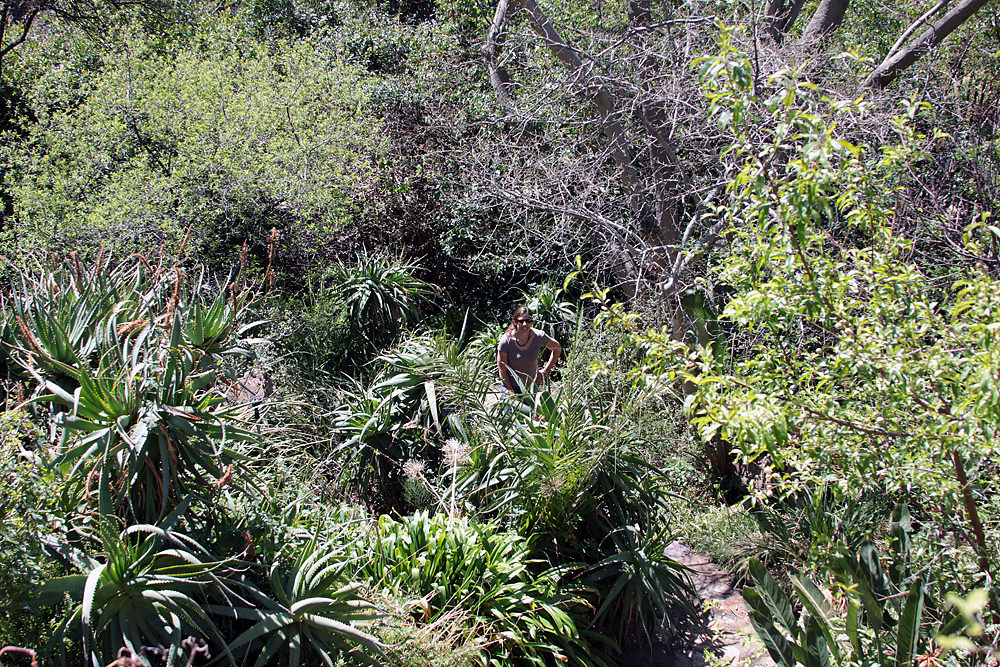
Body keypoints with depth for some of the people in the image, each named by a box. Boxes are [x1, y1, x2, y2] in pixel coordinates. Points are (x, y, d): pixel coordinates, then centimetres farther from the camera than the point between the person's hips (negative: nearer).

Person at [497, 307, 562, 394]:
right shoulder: (506, 341, -18)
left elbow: (557, 348, 6)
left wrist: (545, 371, 3)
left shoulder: (539, 336, -13)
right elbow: (502, 370, -11)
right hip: (511, 386, -2)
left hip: (532, 384, 2)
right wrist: (511, 392, -14)